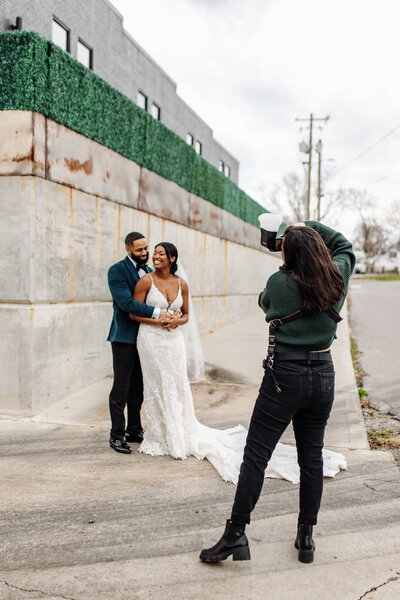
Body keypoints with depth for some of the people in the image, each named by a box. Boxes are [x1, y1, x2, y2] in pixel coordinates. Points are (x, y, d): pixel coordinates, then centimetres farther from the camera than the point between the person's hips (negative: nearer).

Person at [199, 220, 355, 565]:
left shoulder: (279, 282, -10)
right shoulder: (337, 279, 0)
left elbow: (264, 303, 12)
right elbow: (344, 246, 21)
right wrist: (310, 227, 17)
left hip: (285, 375, -4)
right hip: (323, 375, 5)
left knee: (256, 455, 1)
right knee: (312, 456, 14)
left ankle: (236, 534, 6)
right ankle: (307, 536, 24)